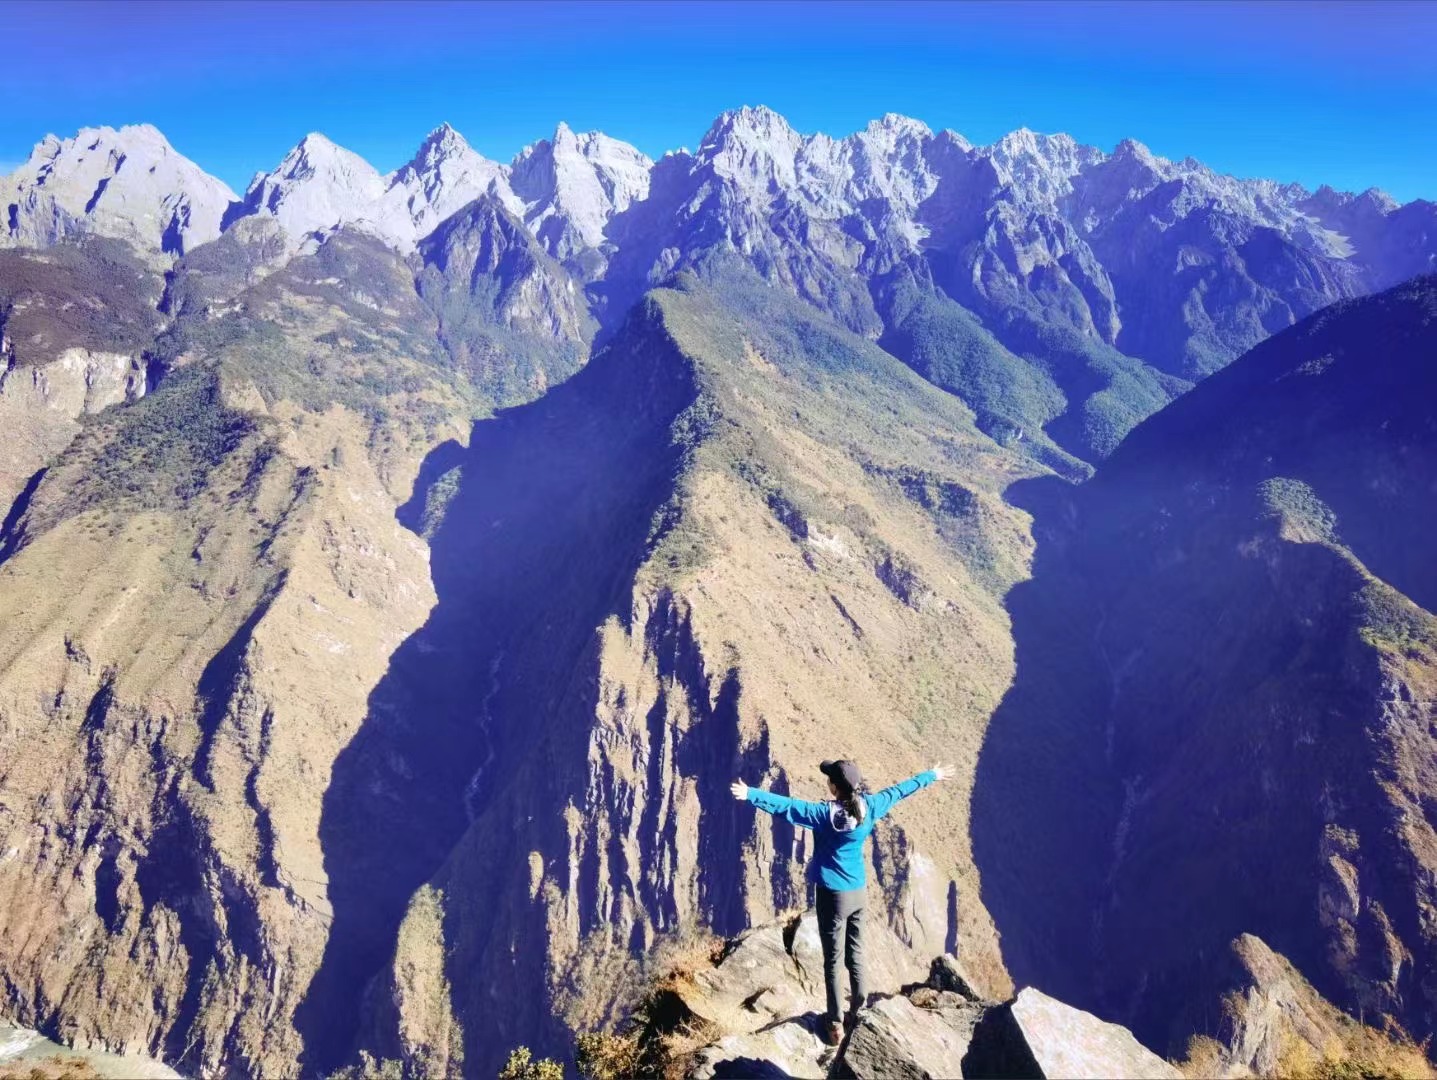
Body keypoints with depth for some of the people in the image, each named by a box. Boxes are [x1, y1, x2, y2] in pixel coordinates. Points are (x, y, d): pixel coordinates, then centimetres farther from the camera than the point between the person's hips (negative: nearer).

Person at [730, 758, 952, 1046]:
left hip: (834, 894, -5)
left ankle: (835, 1024, 14)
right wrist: (932, 775, 20)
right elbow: (899, 790, 7)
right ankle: (858, 1013, 29)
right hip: (859, 891, 5)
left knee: (832, 960, 6)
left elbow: (786, 806, -30)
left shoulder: (825, 813, -22)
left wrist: (751, 794, -32)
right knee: (855, 954, 18)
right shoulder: (869, 807, -6)